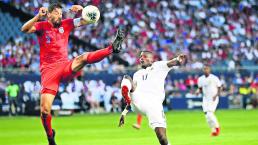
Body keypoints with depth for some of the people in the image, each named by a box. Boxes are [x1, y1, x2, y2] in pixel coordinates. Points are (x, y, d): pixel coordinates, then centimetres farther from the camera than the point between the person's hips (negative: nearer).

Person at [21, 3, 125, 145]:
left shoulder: (65, 24, 11)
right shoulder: (42, 26, 2)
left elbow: (88, 20, 10)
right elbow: (25, 29, -18)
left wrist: (82, 11, -10)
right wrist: (38, 16, -27)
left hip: (66, 67, 2)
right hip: (49, 70, -2)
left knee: (84, 57, -30)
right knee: (45, 109, -10)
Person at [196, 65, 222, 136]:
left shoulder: (214, 78, -9)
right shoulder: (200, 79, 4)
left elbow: (219, 88, -3)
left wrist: (216, 95, -18)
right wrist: (198, 91, -8)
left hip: (213, 99, -5)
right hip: (205, 99, 5)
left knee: (209, 114, -17)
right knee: (207, 116, 1)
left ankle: (217, 127, 4)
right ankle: (213, 130, 18)